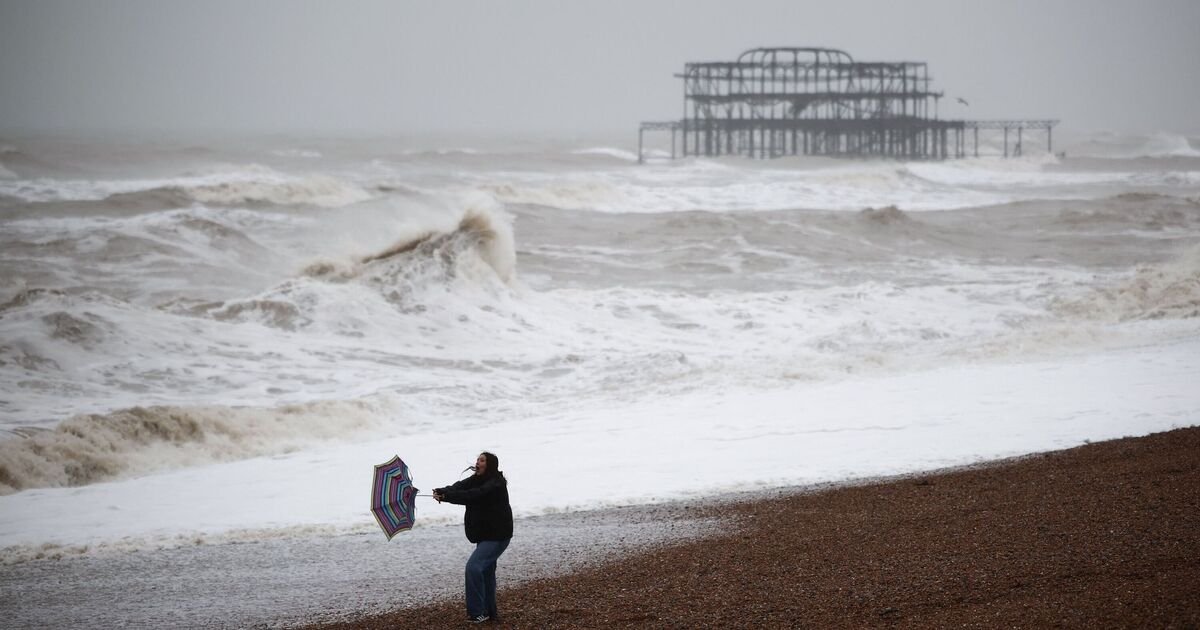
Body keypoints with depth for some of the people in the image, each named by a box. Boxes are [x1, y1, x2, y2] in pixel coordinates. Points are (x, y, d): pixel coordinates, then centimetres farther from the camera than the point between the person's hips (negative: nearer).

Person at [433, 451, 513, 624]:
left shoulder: (495, 484, -20)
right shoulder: (475, 480, 7)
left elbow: (471, 496, -32)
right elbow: (458, 488, -10)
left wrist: (445, 495, -38)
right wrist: (442, 492, -31)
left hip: (497, 535, -10)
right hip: (484, 534, 10)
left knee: (474, 566, -20)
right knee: (486, 571, 17)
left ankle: (477, 612, -16)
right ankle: (489, 611, 29)